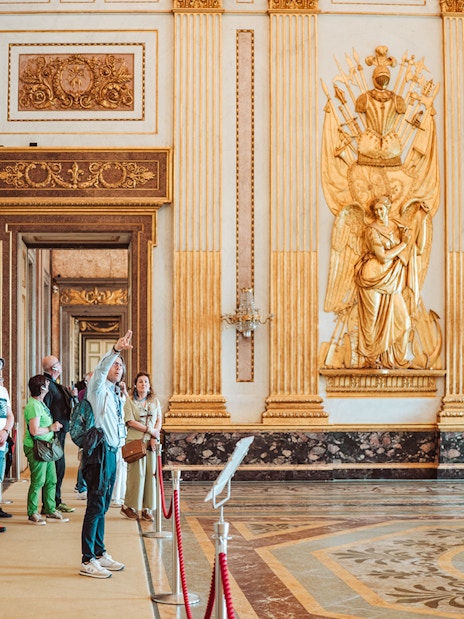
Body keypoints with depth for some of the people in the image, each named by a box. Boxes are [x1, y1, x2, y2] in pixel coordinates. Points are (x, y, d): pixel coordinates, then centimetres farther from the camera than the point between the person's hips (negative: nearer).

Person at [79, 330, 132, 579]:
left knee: (102, 507, 14)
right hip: (99, 452, -8)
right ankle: (87, 561, -7)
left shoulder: (116, 396, 20)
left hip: (111, 452, 8)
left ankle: (100, 554, 22)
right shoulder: (98, 389, -4)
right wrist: (115, 350, -39)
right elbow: (100, 369, -25)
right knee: (96, 506, -9)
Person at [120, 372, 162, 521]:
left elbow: (159, 420, 9)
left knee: (150, 474, 0)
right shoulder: (130, 401, 1)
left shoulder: (155, 401, 13)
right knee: (136, 474, -6)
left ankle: (146, 509, 6)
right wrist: (149, 430, -10)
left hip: (151, 442, 4)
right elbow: (131, 422, -7)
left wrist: (154, 438, -5)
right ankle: (128, 506, 5)